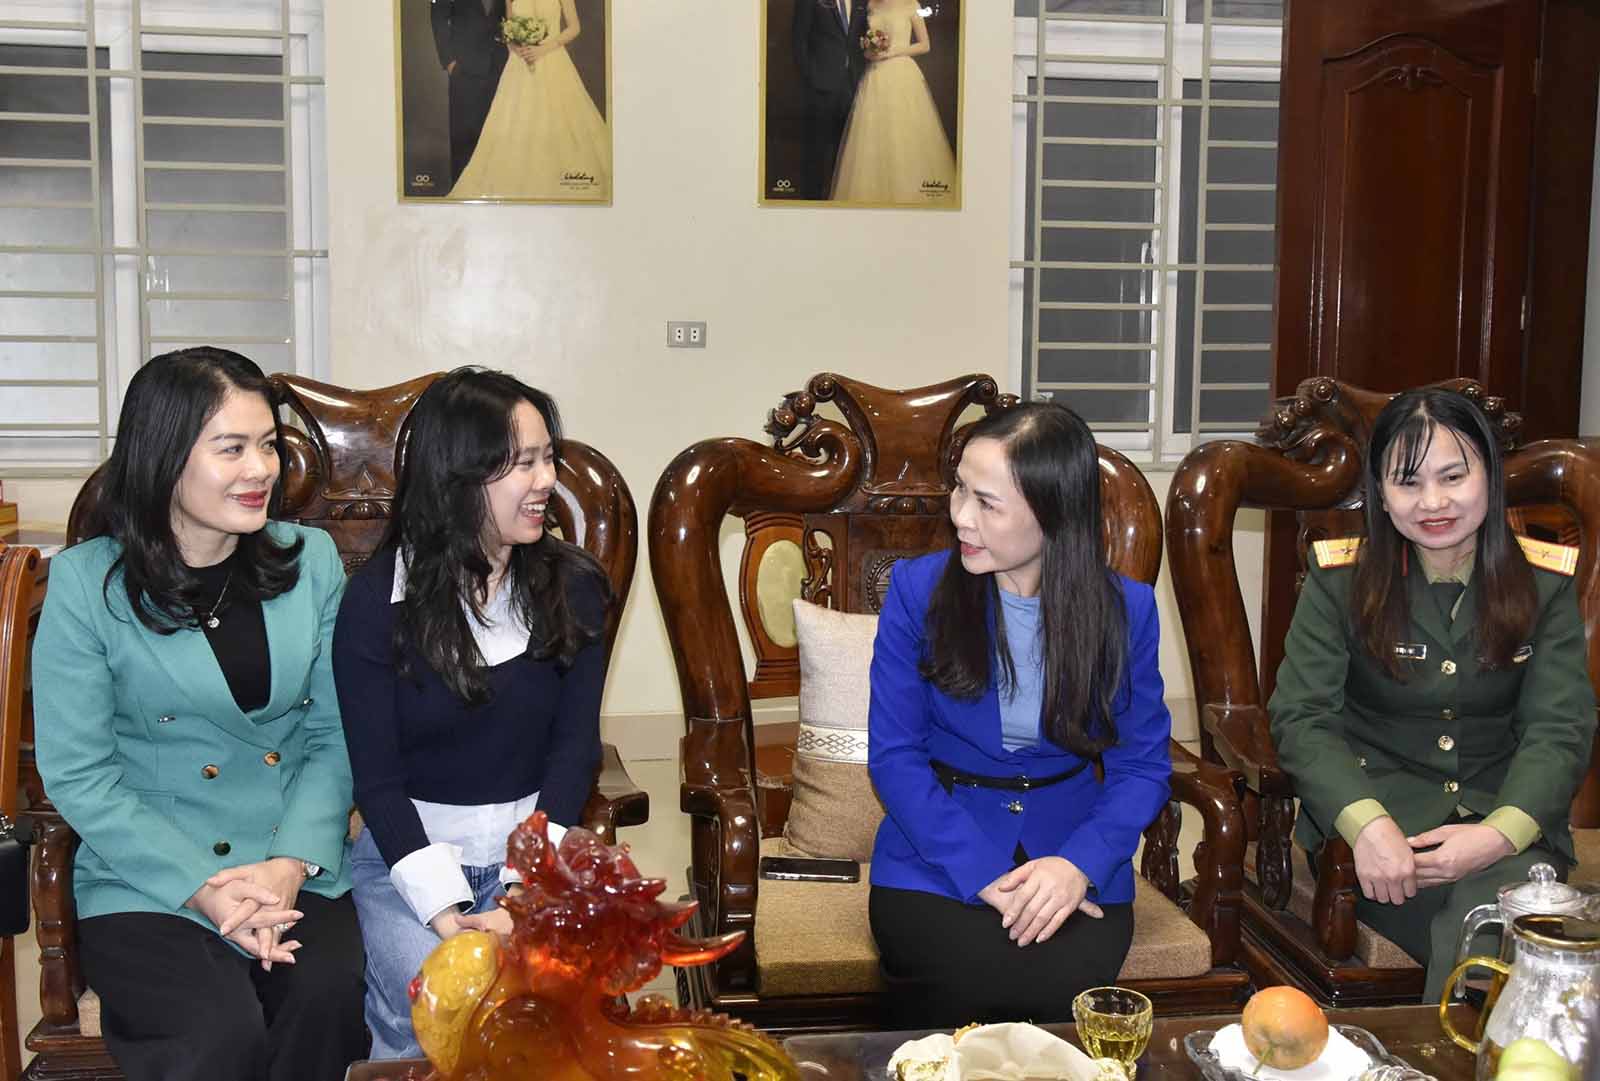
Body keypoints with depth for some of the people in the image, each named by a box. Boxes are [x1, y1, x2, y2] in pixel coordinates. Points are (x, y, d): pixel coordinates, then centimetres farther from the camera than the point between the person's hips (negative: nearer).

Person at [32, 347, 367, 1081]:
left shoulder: (311, 560, 4)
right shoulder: (86, 582, -4)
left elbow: (333, 736, 3)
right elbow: (78, 776, -5)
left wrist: (292, 863, -13)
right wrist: (206, 888, -14)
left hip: (300, 866, 2)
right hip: (145, 883, -2)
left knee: (331, 998, -26)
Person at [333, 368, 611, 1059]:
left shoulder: (572, 586, 1)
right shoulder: (377, 601, -6)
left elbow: (574, 747, -3)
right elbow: (377, 776, -7)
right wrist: (447, 916, -19)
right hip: (409, 851, -1)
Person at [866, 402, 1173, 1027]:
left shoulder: (1126, 609, -1)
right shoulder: (918, 589, -5)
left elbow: (1143, 764, 1)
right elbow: (894, 755, -5)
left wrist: (1080, 864, -18)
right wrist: (984, 875, -17)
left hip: (1071, 851, 1)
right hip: (939, 852, -1)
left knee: (1066, 988, -28)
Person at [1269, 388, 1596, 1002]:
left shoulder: (1544, 583, 4)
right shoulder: (1342, 577, 0)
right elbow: (1301, 717, -6)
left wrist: (1499, 834, -20)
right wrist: (1367, 825, -23)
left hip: (1505, 818, 2)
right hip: (1376, 807, -2)